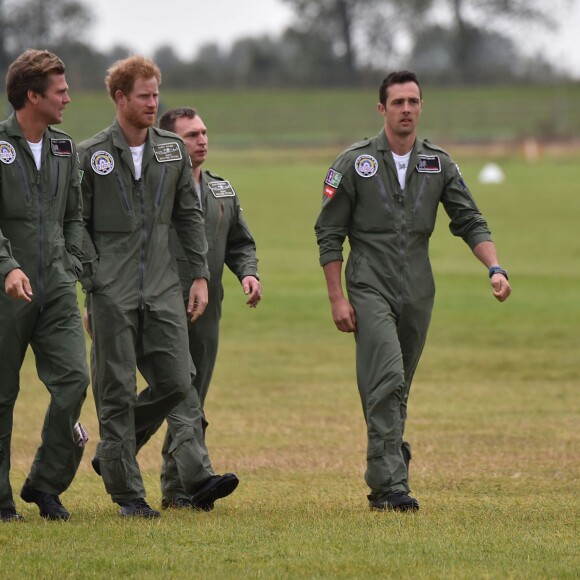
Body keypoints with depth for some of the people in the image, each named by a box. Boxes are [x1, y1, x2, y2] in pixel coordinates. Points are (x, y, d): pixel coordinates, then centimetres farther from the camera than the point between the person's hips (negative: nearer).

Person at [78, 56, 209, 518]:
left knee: (175, 383, -2)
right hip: (112, 293, -4)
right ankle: (128, 493, 5)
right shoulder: (90, 156, -2)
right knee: (117, 392, -2)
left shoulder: (172, 150, 9)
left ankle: (113, 453, 21)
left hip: (163, 289, 4)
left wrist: (200, 275, 8)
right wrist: (93, 280, -9)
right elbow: (76, 224, -1)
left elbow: (190, 216, 14)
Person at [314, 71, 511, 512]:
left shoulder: (439, 164, 9)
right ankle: (391, 484, -22)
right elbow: (329, 234, 0)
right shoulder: (354, 164, -1)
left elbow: (470, 222, 7)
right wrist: (337, 298, -7)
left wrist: (495, 268, -11)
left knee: (398, 390, 9)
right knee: (386, 381, -18)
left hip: (418, 293, 4)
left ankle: (382, 485, 17)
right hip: (370, 289, -4)